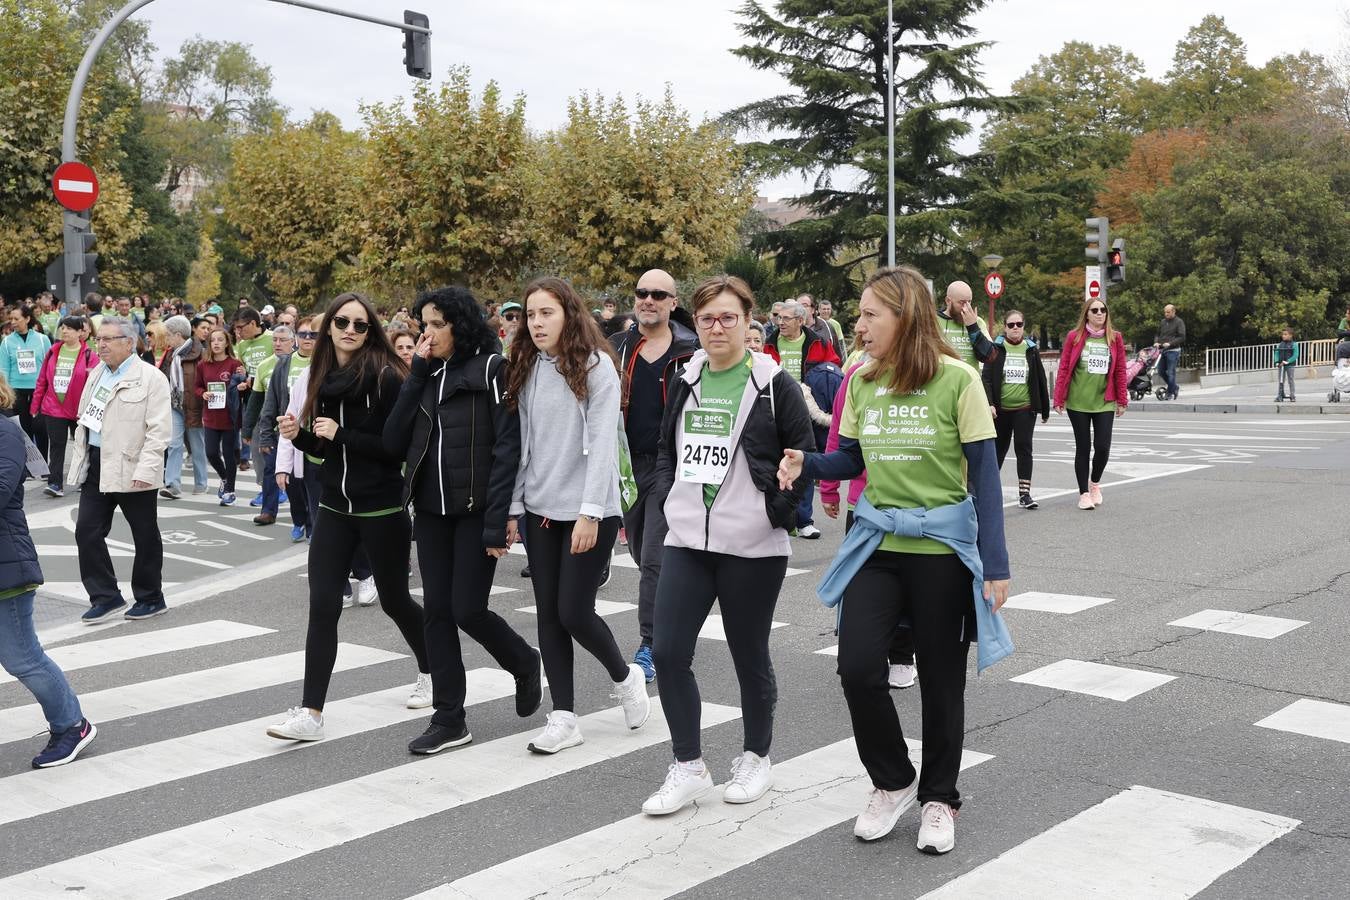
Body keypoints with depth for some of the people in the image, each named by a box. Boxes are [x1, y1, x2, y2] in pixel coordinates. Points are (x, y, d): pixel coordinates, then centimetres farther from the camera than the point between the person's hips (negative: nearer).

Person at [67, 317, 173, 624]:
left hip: (131, 469, -7)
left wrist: (146, 469, -23)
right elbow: (84, 419, 20)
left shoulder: (150, 378, -11)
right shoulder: (96, 374, 13)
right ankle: (106, 596, 14)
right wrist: (79, 459, 14)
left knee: (145, 536, 6)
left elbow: (159, 429, -16)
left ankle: (150, 598, 20)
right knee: (87, 531, 4)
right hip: (96, 465, 7)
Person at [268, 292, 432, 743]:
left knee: (394, 600, 12)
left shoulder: (386, 376, -12)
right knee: (323, 605, -4)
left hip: (382, 508, -5)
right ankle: (310, 713, -2)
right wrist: (298, 435, -4)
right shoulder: (321, 377, 7)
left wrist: (342, 434, -19)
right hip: (334, 507, 5)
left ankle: (430, 672, 38)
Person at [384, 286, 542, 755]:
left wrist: (497, 522, -19)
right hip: (431, 510, 6)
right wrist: (417, 375, -3)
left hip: (475, 511, -6)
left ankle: (525, 664, 25)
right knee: (437, 611, 6)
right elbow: (394, 442, 2)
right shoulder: (427, 375, 11)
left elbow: (507, 448, -14)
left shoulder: (491, 368, -8)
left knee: (467, 610, -5)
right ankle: (448, 719, 14)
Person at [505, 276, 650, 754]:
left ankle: (625, 677, 22)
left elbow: (602, 442, -14)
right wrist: (514, 507, 7)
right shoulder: (527, 369, 10)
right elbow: (522, 443, 11)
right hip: (540, 512, 6)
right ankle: (563, 718, 14)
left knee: (574, 611, -6)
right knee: (549, 614, 6)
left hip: (588, 511, -6)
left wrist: (590, 512, -19)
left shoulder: (596, 365, -8)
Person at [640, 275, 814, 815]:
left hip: (753, 546, -4)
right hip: (686, 539, 5)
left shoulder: (774, 384, -6)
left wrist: (779, 512, -13)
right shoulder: (685, 381, 10)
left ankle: (756, 758, 29)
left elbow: (805, 457, -4)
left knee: (750, 655, 8)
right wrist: (665, 498, 8)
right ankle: (688, 768, 13)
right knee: (669, 652, -1)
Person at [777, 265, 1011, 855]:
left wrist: (995, 563, -12)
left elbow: (984, 474, -9)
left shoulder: (956, 379, -11)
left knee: (941, 677, 8)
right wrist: (806, 464, -9)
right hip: (876, 541, 4)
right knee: (857, 667, -6)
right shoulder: (861, 380, 2)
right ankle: (892, 781, 19)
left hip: (943, 546, -3)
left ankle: (939, 797, 29)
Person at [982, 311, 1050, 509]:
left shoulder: (1031, 349, 6)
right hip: (1001, 409, 0)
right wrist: (989, 403, -20)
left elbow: (1041, 380, 10)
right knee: (998, 448, 11)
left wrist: (1045, 409, 11)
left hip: (1025, 409, 0)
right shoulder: (996, 348, 0)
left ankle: (1024, 493, -7)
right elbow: (986, 378, -6)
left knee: (1024, 448, -7)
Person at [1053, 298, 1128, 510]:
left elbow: (1120, 371, 7)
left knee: (1103, 447, -4)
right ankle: (1084, 493, 16)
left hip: (1104, 403, 1)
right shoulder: (1074, 337, -1)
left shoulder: (1115, 338, 5)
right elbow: (1064, 369, -1)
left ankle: (1095, 482, 26)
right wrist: (1059, 399, -4)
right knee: (1083, 447, 4)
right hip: (1078, 403, -1)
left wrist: (1122, 400, 5)